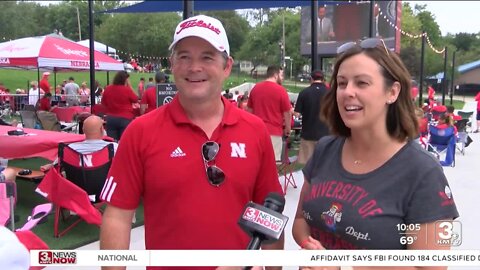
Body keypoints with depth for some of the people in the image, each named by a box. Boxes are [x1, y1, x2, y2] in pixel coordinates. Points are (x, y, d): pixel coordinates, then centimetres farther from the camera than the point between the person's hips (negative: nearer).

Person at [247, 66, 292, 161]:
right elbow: (287, 113, -4)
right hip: (273, 131, -5)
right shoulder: (280, 90, -8)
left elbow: (250, 110, 15)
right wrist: (288, 129, 10)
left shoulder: (255, 88, 8)